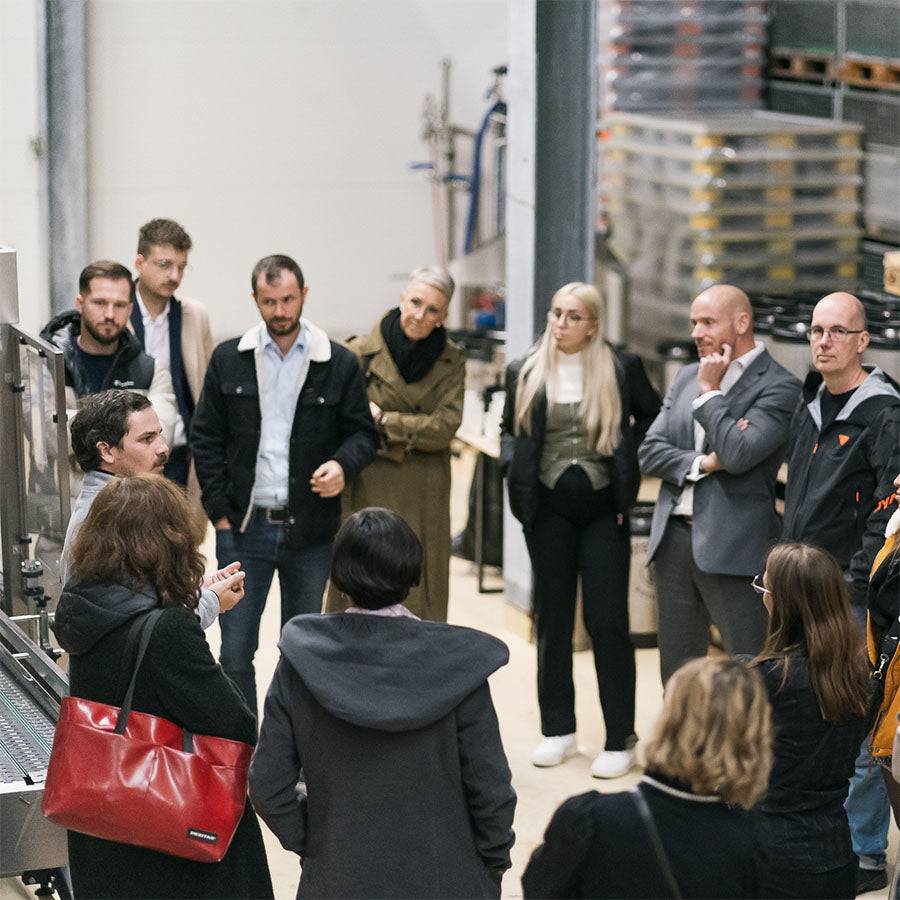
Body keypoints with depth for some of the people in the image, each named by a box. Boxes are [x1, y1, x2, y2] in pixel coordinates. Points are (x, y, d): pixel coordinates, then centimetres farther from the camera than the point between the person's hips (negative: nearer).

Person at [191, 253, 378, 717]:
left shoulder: (339, 364, 1)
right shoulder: (228, 360, 4)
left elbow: (363, 432, 7)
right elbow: (205, 438, 7)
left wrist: (343, 465, -16)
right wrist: (219, 512, 0)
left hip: (309, 532, 0)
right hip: (243, 528, 0)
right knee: (235, 650, -1)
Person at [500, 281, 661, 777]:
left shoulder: (622, 369, -1)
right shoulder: (526, 374, 6)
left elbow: (653, 416, 12)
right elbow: (509, 429, 18)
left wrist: (630, 457, -2)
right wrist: (512, 462, -1)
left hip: (603, 508, -2)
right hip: (548, 508, 3)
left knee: (608, 621, -6)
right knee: (552, 618, 8)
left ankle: (621, 738, 1)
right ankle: (558, 728, 20)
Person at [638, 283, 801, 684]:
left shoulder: (778, 387, -7)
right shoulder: (686, 378, 15)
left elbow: (738, 454, -19)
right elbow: (649, 451, 9)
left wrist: (709, 392, -9)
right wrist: (702, 463, -7)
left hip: (733, 546, -7)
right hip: (675, 539, 7)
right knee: (677, 673, 13)